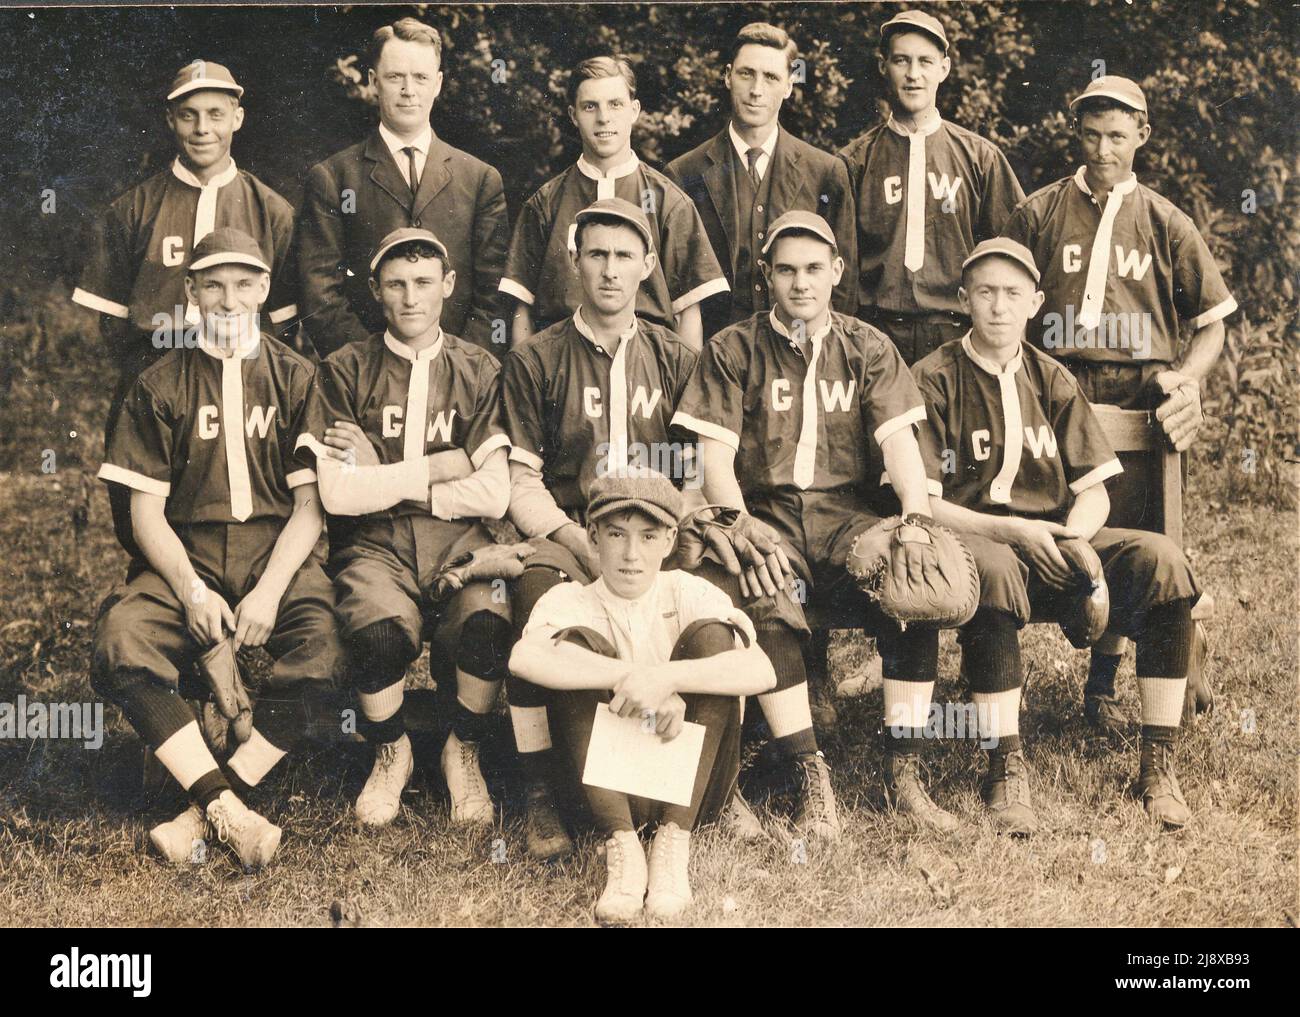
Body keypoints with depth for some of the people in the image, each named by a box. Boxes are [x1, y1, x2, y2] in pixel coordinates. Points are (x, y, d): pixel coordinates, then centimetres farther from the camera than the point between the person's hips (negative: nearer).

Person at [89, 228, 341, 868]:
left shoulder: (296, 378, 10)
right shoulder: (160, 385, 11)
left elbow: (310, 506, 3)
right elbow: (146, 512, 5)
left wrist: (268, 592, -13)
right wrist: (192, 591, -13)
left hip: (279, 555, -1)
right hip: (184, 558, 1)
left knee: (322, 648, -33)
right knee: (118, 649, -30)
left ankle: (205, 811, -28)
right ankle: (229, 809, -32)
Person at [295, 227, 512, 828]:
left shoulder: (479, 372, 9)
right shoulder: (345, 372, 6)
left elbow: (494, 495, -3)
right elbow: (337, 493, -7)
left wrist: (382, 477, -4)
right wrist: (439, 467, -3)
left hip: (458, 538, 1)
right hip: (374, 544, -1)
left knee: (488, 620, -32)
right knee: (378, 630, -34)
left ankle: (463, 752, -1)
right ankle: (390, 754, 0)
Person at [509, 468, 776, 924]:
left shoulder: (688, 594, -1)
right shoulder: (570, 600, -2)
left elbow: (761, 671, -20)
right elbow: (524, 657, -27)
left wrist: (665, 677, -33)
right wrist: (631, 675, -34)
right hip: (609, 784, 0)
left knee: (712, 635, -17)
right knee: (576, 644, -20)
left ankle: (674, 842, -21)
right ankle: (622, 846, -26)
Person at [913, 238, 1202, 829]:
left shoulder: (1052, 380, 15)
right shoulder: (934, 380, 1)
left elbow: (1094, 491, 11)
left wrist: (1072, 537, -13)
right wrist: (1011, 530, -19)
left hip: (1056, 541, 5)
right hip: (969, 537, -4)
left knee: (1162, 561, -22)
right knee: (996, 570, -40)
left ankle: (1159, 767, -17)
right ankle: (1006, 770, -32)